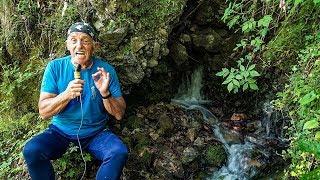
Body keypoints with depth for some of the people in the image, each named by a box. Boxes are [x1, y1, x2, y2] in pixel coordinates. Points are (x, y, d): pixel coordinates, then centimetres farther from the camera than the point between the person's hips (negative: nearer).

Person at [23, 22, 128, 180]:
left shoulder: (105, 70, -8)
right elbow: (43, 112, -10)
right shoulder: (55, 67, -7)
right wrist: (66, 94, -28)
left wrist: (105, 93, -28)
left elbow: (119, 114, -9)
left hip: (95, 133, 0)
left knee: (119, 153, -27)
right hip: (61, 131, 1)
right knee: (31, 150, -25)